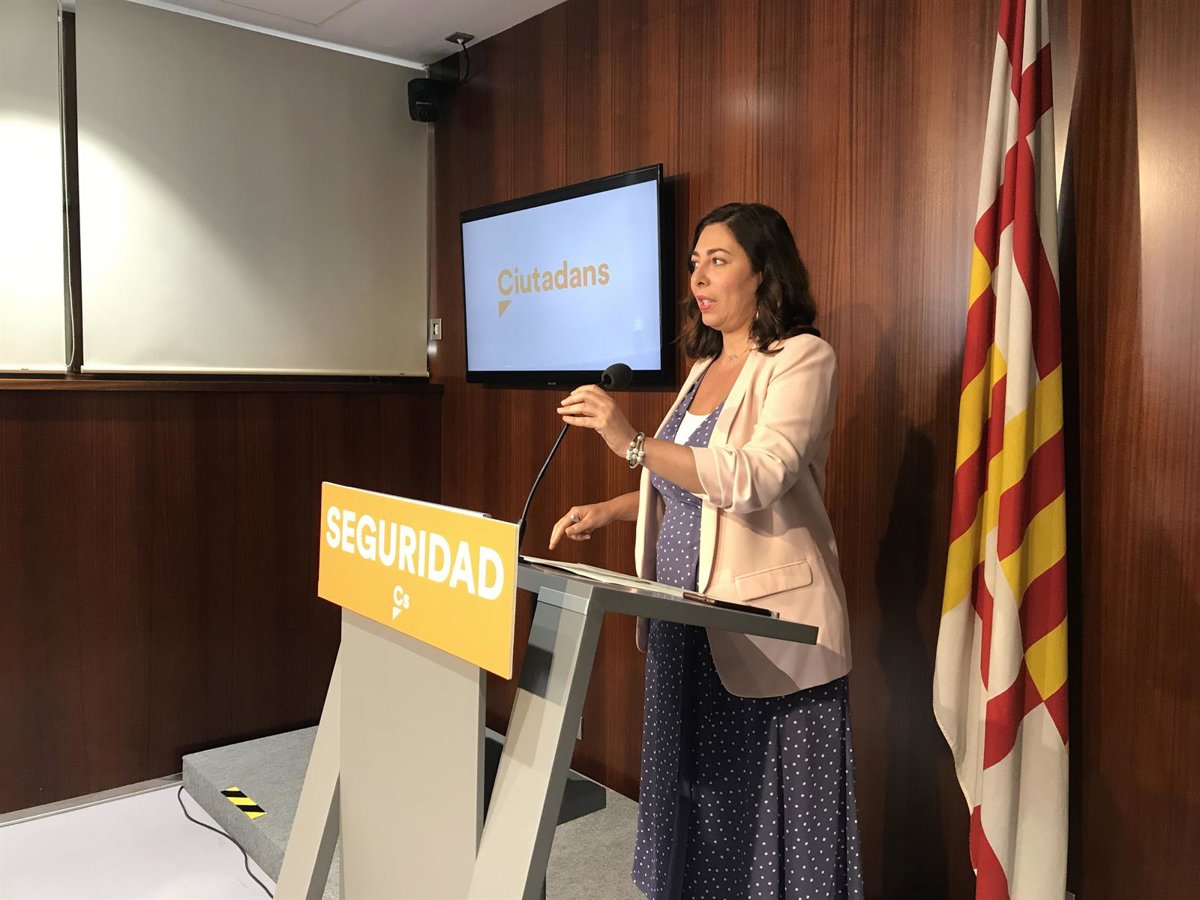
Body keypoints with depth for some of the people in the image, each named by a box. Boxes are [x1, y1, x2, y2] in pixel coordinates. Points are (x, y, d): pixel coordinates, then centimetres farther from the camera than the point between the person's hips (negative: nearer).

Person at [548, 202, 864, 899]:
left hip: (766, 635, -7)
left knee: (767, 817, 4)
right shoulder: (705, 367, 15)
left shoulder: (802, 357, -10)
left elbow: (756, 478, -25)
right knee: (695, 804, 16)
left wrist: (632, 442, -30)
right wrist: (610, 510, 9)